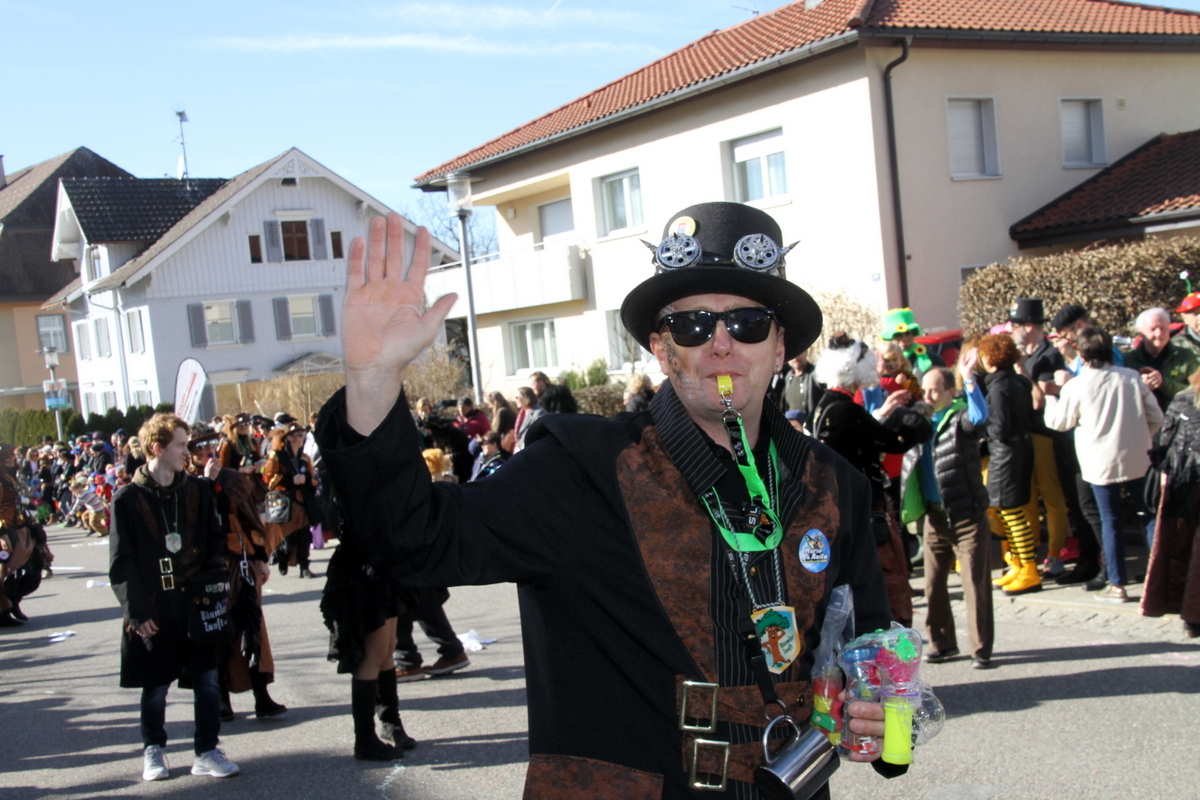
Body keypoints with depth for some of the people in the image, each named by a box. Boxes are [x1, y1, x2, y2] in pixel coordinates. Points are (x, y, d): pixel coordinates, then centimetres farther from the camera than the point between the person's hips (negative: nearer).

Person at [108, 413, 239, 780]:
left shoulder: (197, 490, 5)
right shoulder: (128, 499, -5)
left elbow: (215, 540, 11)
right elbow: (120, 562, -5)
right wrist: (136, 611, -10)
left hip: (197, 603, 3)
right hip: (154, 612, -3)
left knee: (207, 681, 2)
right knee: (156, 685, 9)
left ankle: (207, 752, 13)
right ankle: (153, 750, 29)